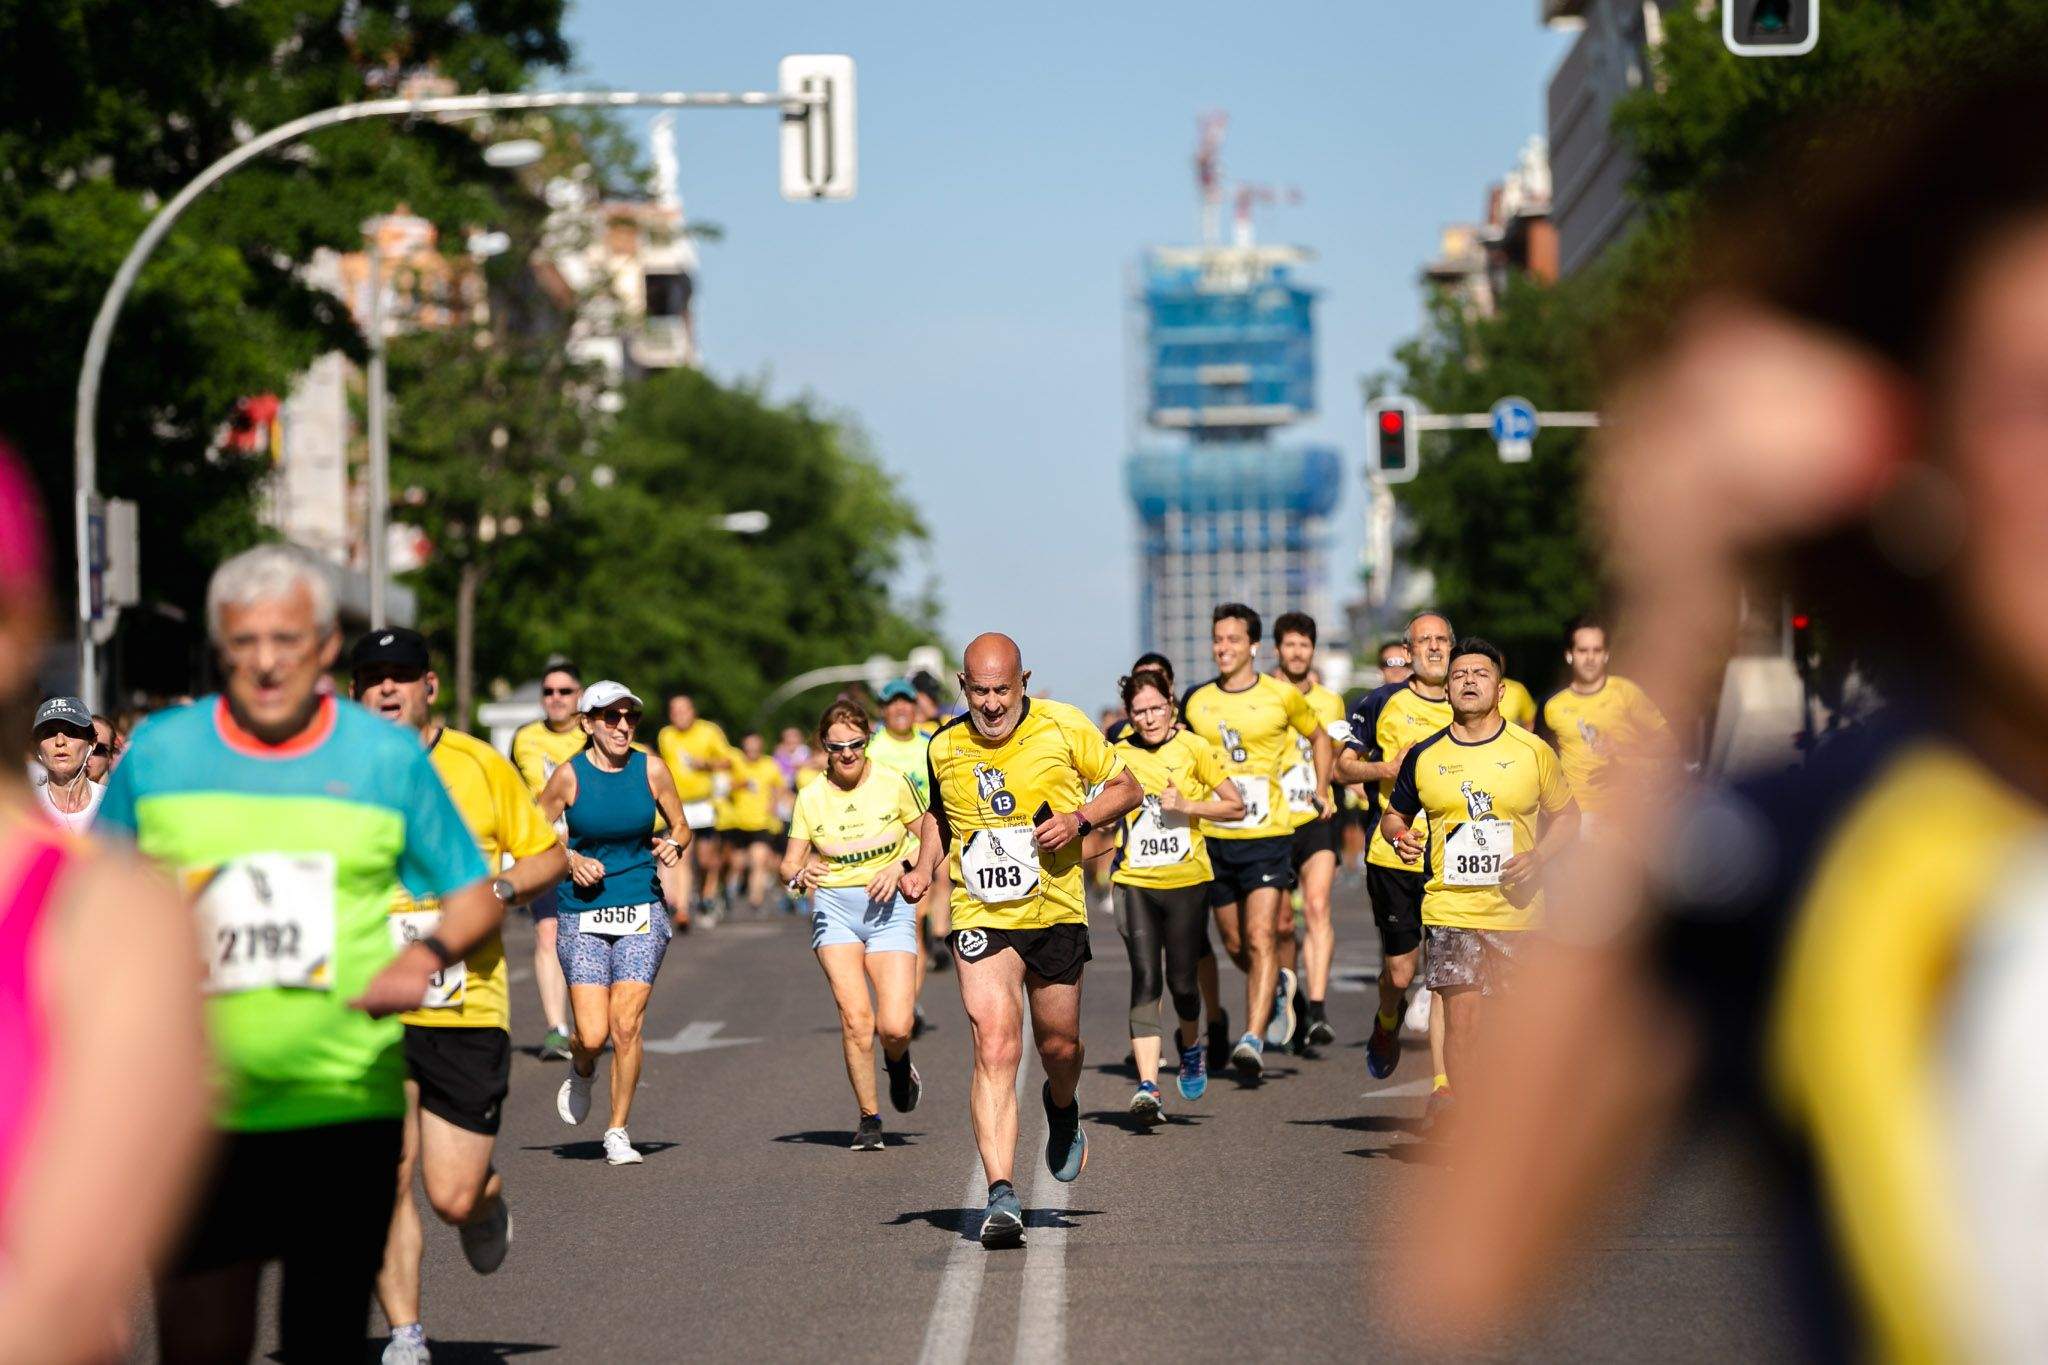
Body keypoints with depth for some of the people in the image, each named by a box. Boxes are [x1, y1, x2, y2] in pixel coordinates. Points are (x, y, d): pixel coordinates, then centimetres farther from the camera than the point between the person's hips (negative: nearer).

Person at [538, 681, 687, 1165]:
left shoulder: (652, 771, 0)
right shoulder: (569, 775, -5)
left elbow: (681, 826, 14)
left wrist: (673, 845, -8)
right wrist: (570, 861, -11)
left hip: (642, 912, 1)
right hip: (583, 917, -1)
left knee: (626, 1026, -9)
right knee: (593, 1035, -8)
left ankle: (618, 1132, 7)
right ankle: (581, 1071, 29)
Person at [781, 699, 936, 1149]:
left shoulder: (893, 783, -3)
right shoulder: (810, 798, 1)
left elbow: (929, 832, 9)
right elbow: (790, 864, 5)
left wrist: (902, 868, -8)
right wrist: (800, 875, -18)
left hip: (889, 909, -1)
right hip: (834, 909, 1)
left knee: (894, 1027, -12)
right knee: (855, 1016, -15)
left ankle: (898, 1063, 25)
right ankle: (868, 1116, 2)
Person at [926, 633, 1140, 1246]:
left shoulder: (1065, 728, -5)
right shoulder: (944, 748, 0)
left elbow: (1126, 788, 5)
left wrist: (1080, 818, -13)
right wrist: (923, 867, 5)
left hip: (1057, 912, 1)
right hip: (981, 919, -1)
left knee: (1059, 1043, 12)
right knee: (994, 1049, -15)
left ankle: (1063, 1109, 50)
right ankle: (1001, 1196, -20)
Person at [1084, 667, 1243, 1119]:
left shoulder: (1192, 749, -2)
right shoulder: (1119, 755, 4)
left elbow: (1236, 806, 0)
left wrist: (1188, 805, -13)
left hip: (1186, 881, -1)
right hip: (1135, 883, 1)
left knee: (1181, 980, 3)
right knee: (1145, 980, -11)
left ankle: (1189, 1044, 37)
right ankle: (1147, 1088, -16)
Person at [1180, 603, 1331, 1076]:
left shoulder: (1281, 696, -1)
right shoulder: (1196, 701, 5)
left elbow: (1319, 737, 17)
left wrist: (1321, 789, 10)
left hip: (1268, 835, -4)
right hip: (1214, 837, 4)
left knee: (1260, 939, -16)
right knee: (1234, 945, 12)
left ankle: (1253, 1038, -21)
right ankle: (1278, 989, 43)